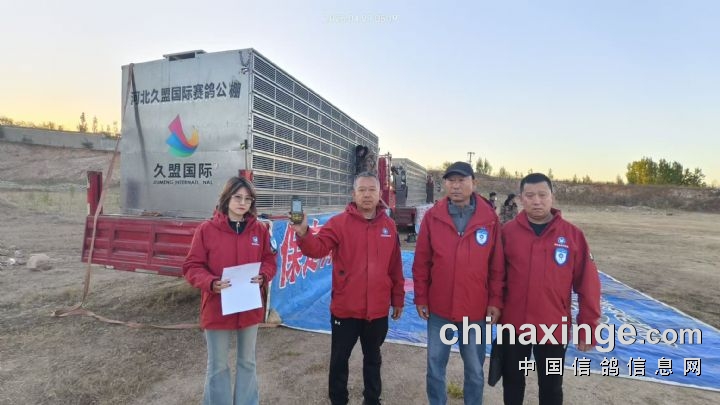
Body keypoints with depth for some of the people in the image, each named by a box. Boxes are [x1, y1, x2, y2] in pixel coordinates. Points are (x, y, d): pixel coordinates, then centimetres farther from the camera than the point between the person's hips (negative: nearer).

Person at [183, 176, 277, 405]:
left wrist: (263, 277, -16)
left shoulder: (260, 229, -2)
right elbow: (192, 267, -8)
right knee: (217, 366, 15)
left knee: (247, 362, 21)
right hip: (217, 309, -2)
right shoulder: (207, 229, -9)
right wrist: (211, 283, -25)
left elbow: (269, 261, 4)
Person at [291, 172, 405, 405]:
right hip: (345, 308, -2)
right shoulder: (339, 223, -9)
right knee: (339, 359, 15)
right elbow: (317, 249, -22)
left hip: (378, 309, 3)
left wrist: (398, 299, 9)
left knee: (373, 358, 23)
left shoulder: (389, 226, 1)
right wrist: (303, 233, -42)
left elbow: (395, 268, 6)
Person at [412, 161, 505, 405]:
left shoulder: (490, 218, -5)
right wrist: (421, 299, -1)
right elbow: (421, 263, -2)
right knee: (435, 365, 16)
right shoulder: (432, 217, -5)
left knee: (474, 369, 17)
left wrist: (495, 301, -2)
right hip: (439, 307, 1)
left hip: (476, 309, 0)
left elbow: (497, 266, -1)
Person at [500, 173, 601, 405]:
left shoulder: (573, 234, -7)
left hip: (554, 327, 0)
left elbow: (587, 285, -4)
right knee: (512, 382, 20)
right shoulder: (508, 232, -6)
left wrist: (589, 328, -2)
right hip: (514, 325, 1)